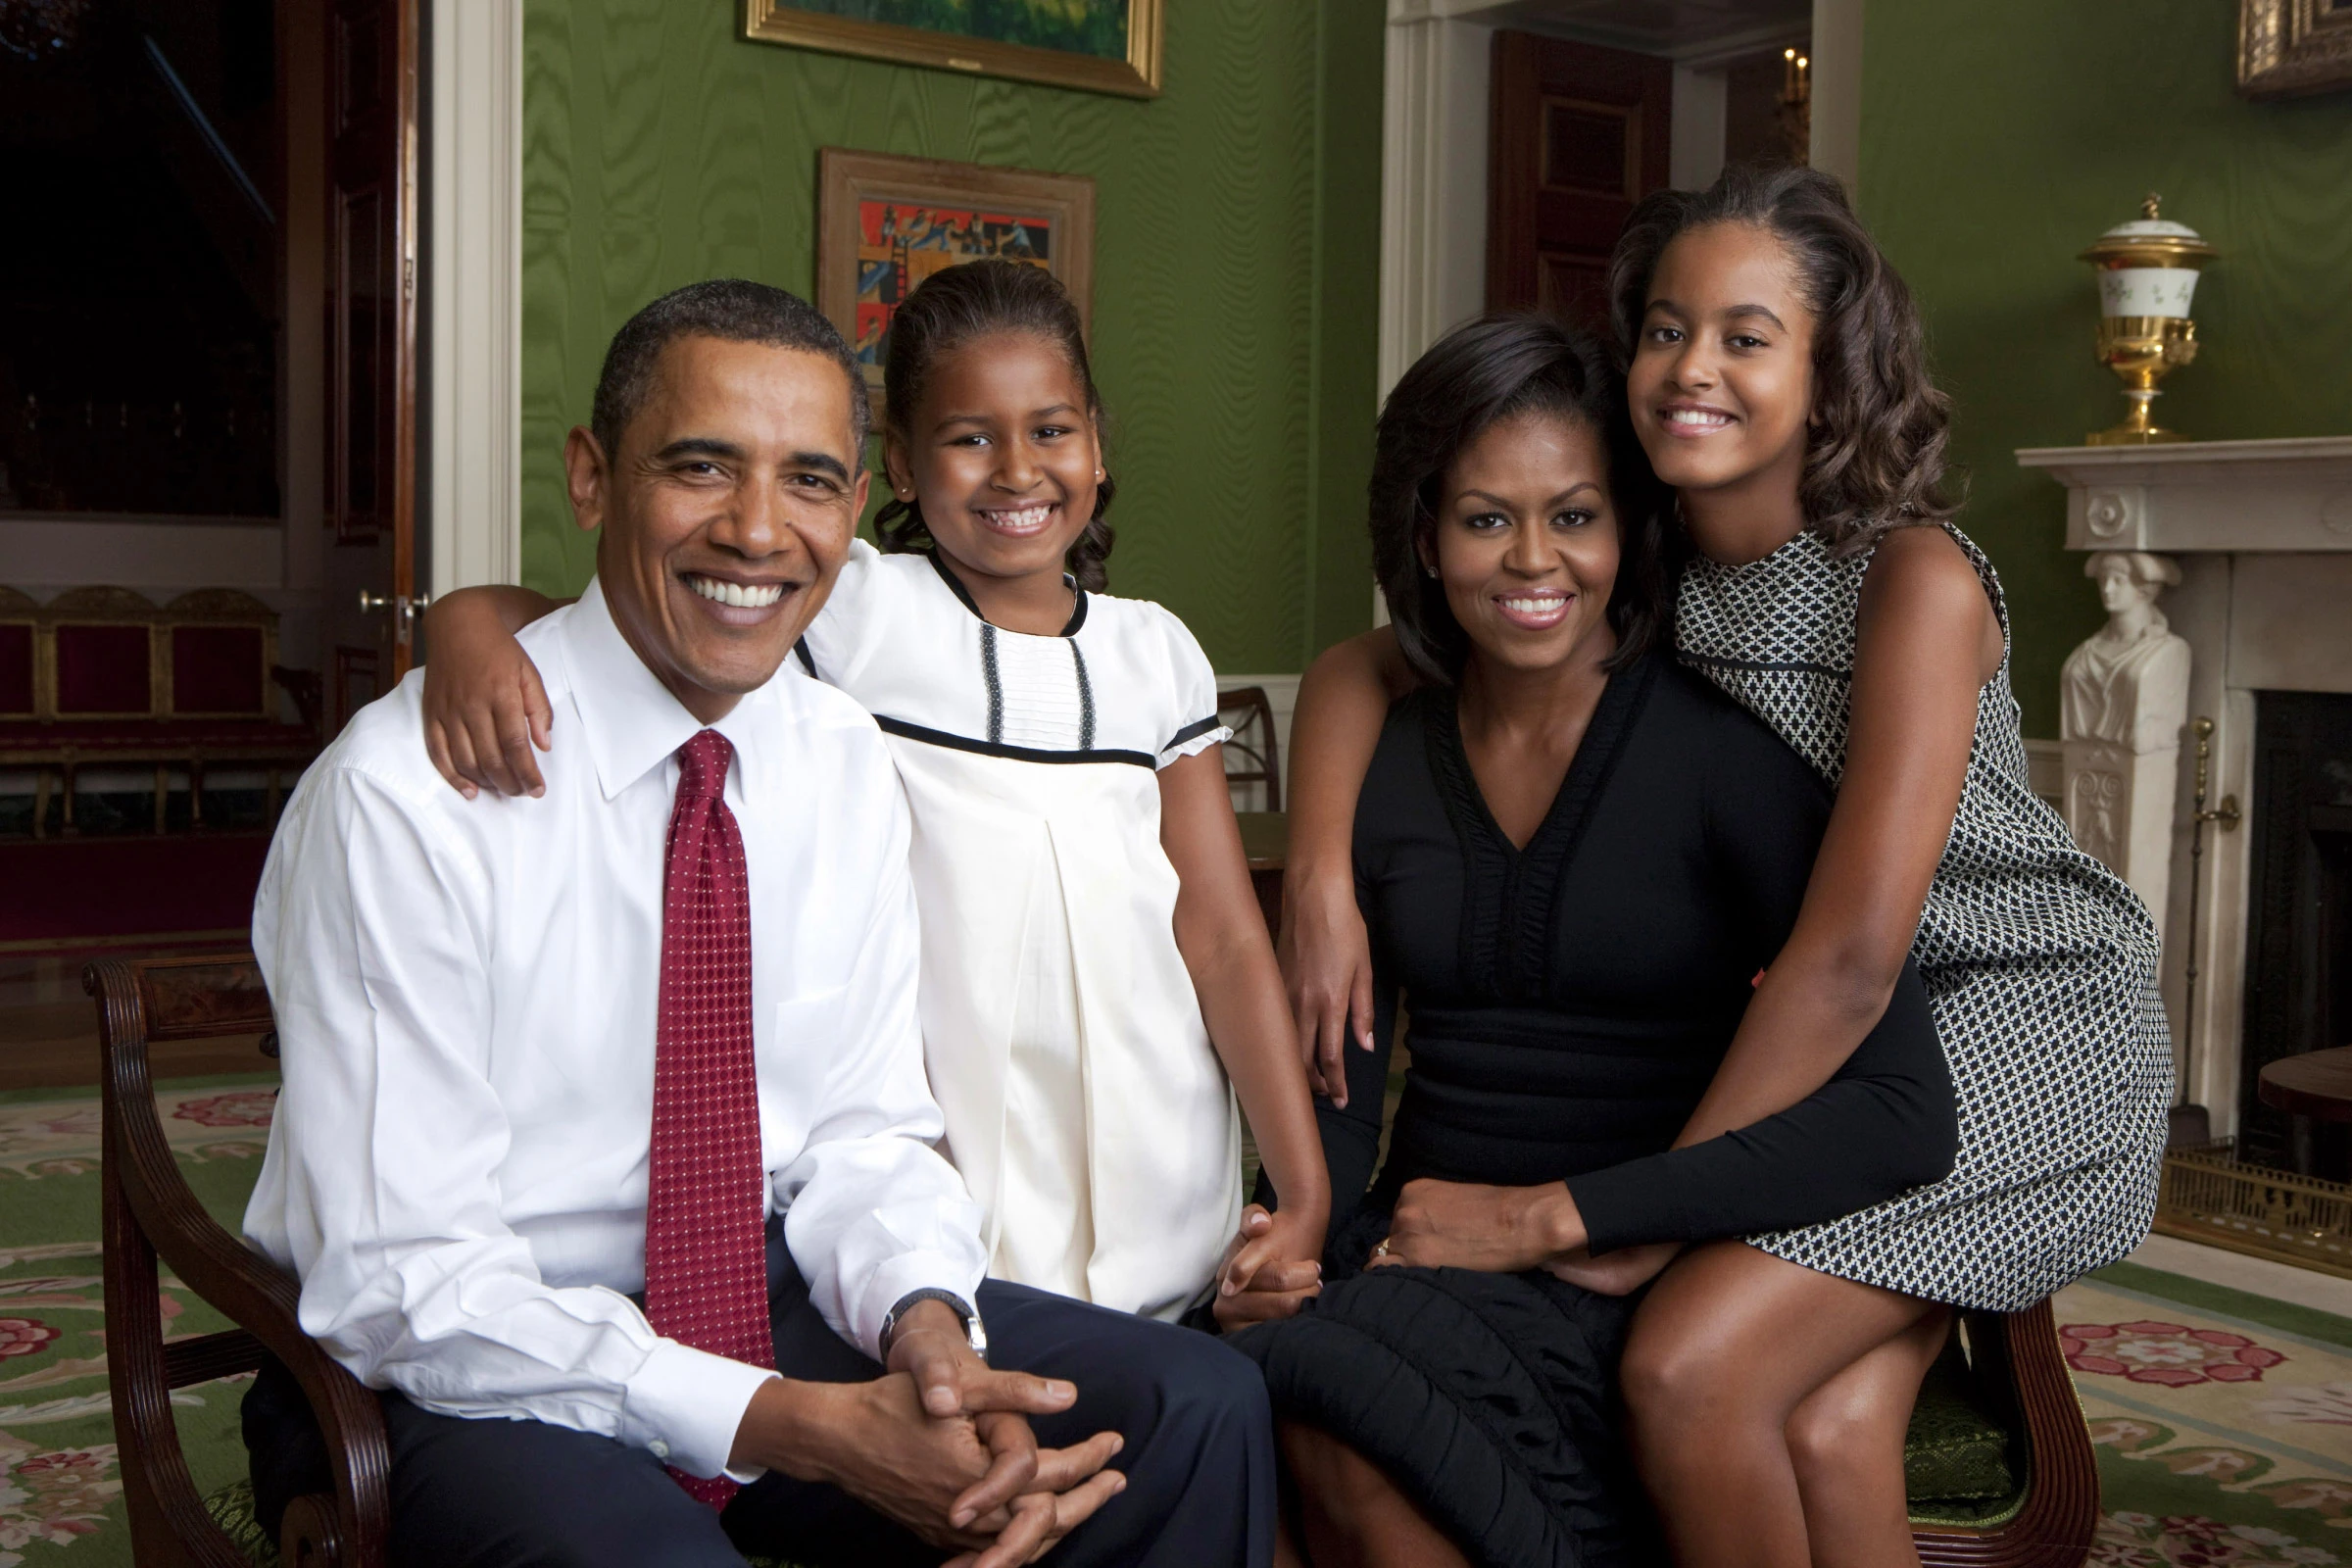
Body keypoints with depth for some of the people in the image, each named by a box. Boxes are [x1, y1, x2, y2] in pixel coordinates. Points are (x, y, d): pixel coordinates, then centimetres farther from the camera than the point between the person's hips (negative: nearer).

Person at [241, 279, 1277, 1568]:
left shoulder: (848, 769, 0)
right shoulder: (402, 795, -19)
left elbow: (862, 1135, 3)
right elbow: (404, 1281, -20)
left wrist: (929, 1332, -20)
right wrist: (801, 1425, -28)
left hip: (763, 1295, 5)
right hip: (455, 1366, -5)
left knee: (1199, 1411, -11)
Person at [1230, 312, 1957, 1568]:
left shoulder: (1721, 752, -7)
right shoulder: (1381, 765, 7)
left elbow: (1905, 1116, -16)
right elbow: (1340, 1067, 8)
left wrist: (1551, 1216, -16)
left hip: (1643, 1287, -3)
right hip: (1426, 1259, 4)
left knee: (1347, 1418, -31)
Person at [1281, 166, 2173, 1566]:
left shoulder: (1915, 575, -22)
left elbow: (1854, 951, -28)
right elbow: (1360, 671, 6)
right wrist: (1321, 888, -12)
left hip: (2026, 1008, -5)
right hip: (1816, 1034, 5)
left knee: (1689, 1368, -22)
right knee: (1821, 1430, -18)